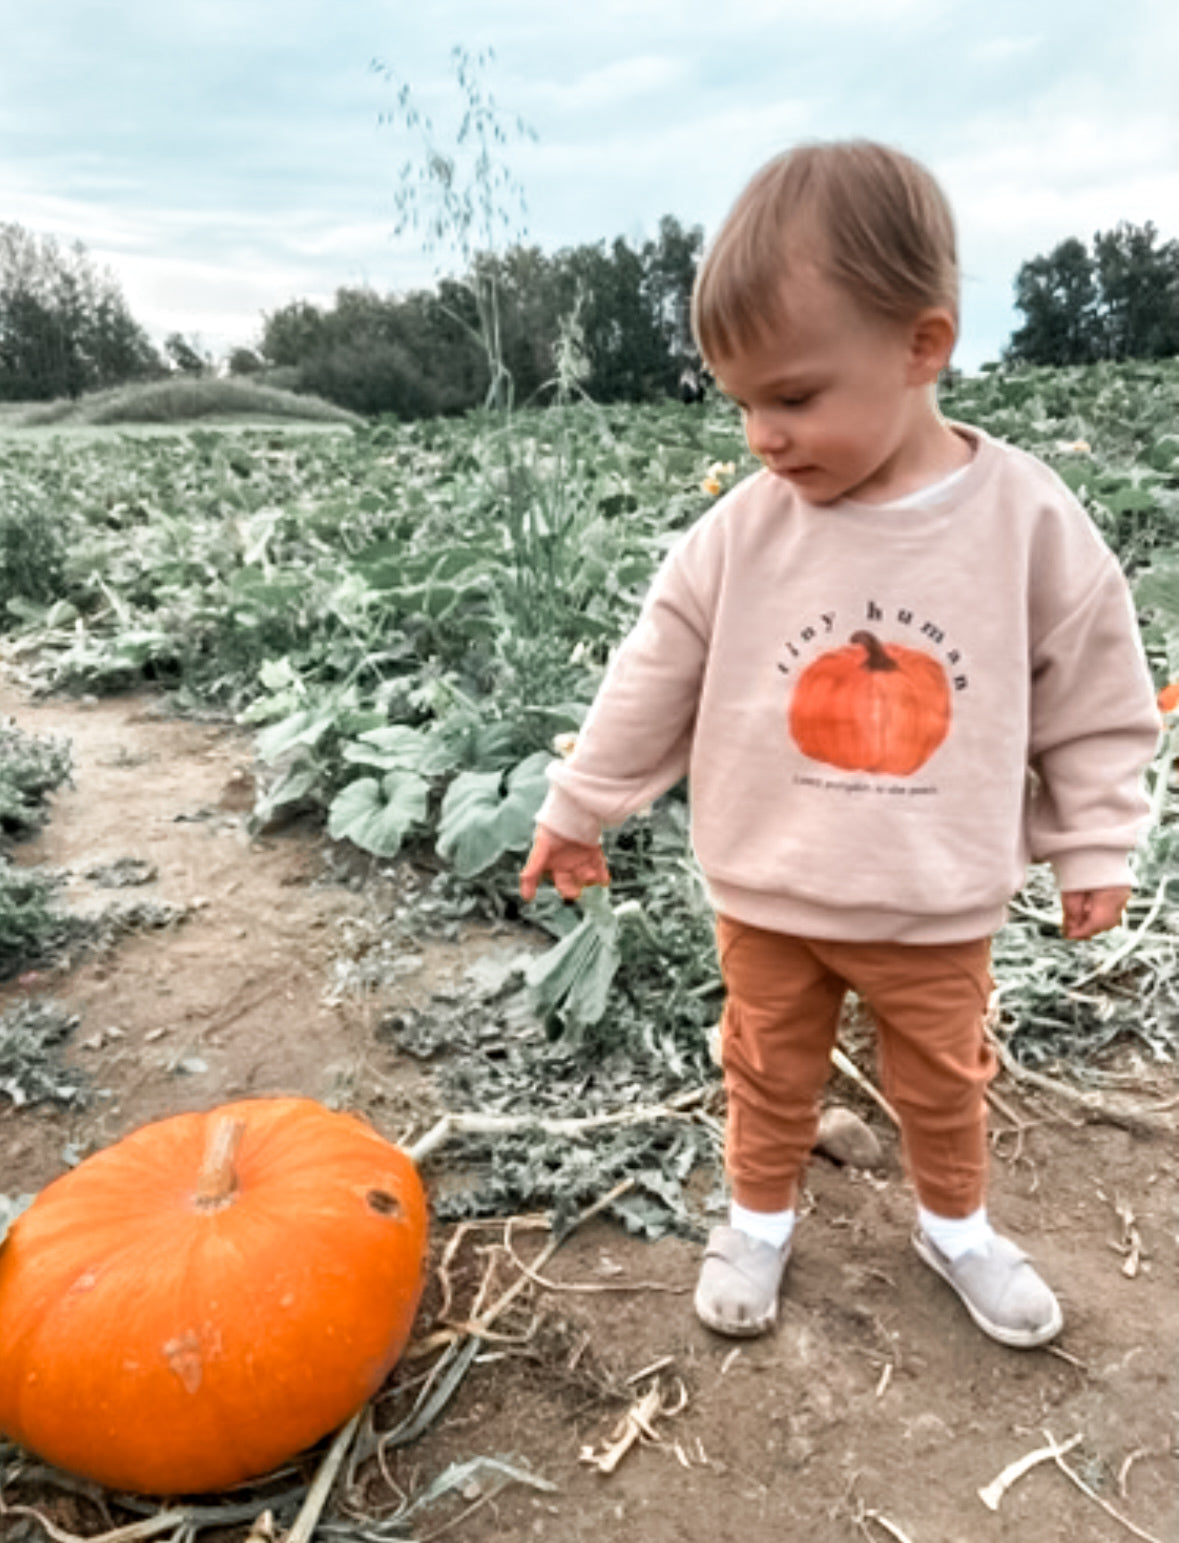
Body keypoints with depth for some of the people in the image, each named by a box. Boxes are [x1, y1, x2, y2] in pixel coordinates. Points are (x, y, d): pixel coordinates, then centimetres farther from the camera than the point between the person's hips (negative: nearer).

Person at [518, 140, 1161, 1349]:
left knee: (944, 1082, 22)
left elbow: (1098, 700, -3)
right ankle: (758, 1217, 45)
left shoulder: (1029, 522, -15)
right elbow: (652, 681, -5)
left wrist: (1095, 844, 1)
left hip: (938, 908, 0)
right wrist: (576, 809, 2)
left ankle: (956, 1226, 48)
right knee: (767, 1073, 20)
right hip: (767, 897, 1)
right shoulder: (742, 532, -13)